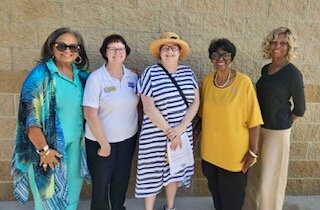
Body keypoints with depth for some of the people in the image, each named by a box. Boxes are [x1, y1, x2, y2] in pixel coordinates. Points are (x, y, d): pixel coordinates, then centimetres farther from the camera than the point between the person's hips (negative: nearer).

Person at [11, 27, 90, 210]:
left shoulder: (80, 75, 2)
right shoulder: (40, 75, -15)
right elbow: (29, 117, -18)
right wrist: (44, 149, -18)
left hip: (75, 145, 6)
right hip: (49, 147, -5)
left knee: (72, 192, 21)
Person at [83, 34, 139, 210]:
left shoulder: (133, 76, 0)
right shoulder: (96, 78, -15)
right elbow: (90, 115, -17)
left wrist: (136, 132, 4)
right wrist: (104, 143, -14)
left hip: (128, 139, 5)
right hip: (100, 140, -4)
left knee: (122, 179, 21)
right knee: (101, 182, 13)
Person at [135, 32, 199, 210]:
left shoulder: (188, 72, 3)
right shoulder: (150, 73, -10)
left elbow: (195, 103, 1)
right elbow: (149, 108, -14)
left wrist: (180, 128, -11)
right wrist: (169, 132, -14)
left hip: (182, 133, 4)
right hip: (156, 135, -4)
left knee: (175, 170, 18)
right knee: (153, 172, 7)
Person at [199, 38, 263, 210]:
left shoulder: (243, 82, -16)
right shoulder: (207, 80, -1)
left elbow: (253, 120, -14)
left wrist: (253, 151, -13)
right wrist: (202, 140, 13)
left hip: (234, 153, -4)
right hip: (210, 151, 5)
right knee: (215, 192, 24)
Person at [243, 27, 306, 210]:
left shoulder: (293, 73, -15)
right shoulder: (265, 69, 4)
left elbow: (299, 109, -7)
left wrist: (284, 124, 5)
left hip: (277, 132, -6)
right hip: (258, 128, 6)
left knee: (270, 178, 6)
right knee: (255, 174, 18)